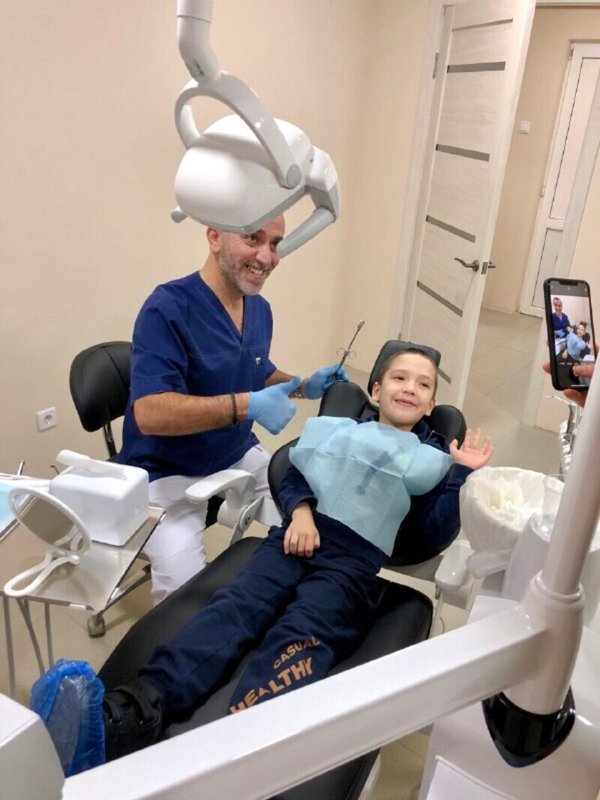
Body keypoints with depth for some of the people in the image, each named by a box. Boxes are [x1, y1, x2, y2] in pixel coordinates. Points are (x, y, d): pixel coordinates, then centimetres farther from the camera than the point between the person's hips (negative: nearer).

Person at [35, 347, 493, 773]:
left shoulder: (434, 458, 19)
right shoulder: (340, 428, 23)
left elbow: (436, 534, 9)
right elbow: (292, 478, 16)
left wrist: (463, 473, 1)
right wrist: (301, 511, -4)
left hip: (353, 561, -1)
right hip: (300, 537, 2)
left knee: (297, 636, -30)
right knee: (238, 604, -25)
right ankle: (135, 708, -44)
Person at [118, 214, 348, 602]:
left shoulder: (260, 309, 1)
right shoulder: (168, 308, -23)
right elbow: (149, 414, -31)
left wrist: (304, 386, -1)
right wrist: (245, 406, -37)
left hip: (239, 456, 7)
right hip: (169, 472, -7)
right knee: (186, 586, -23)